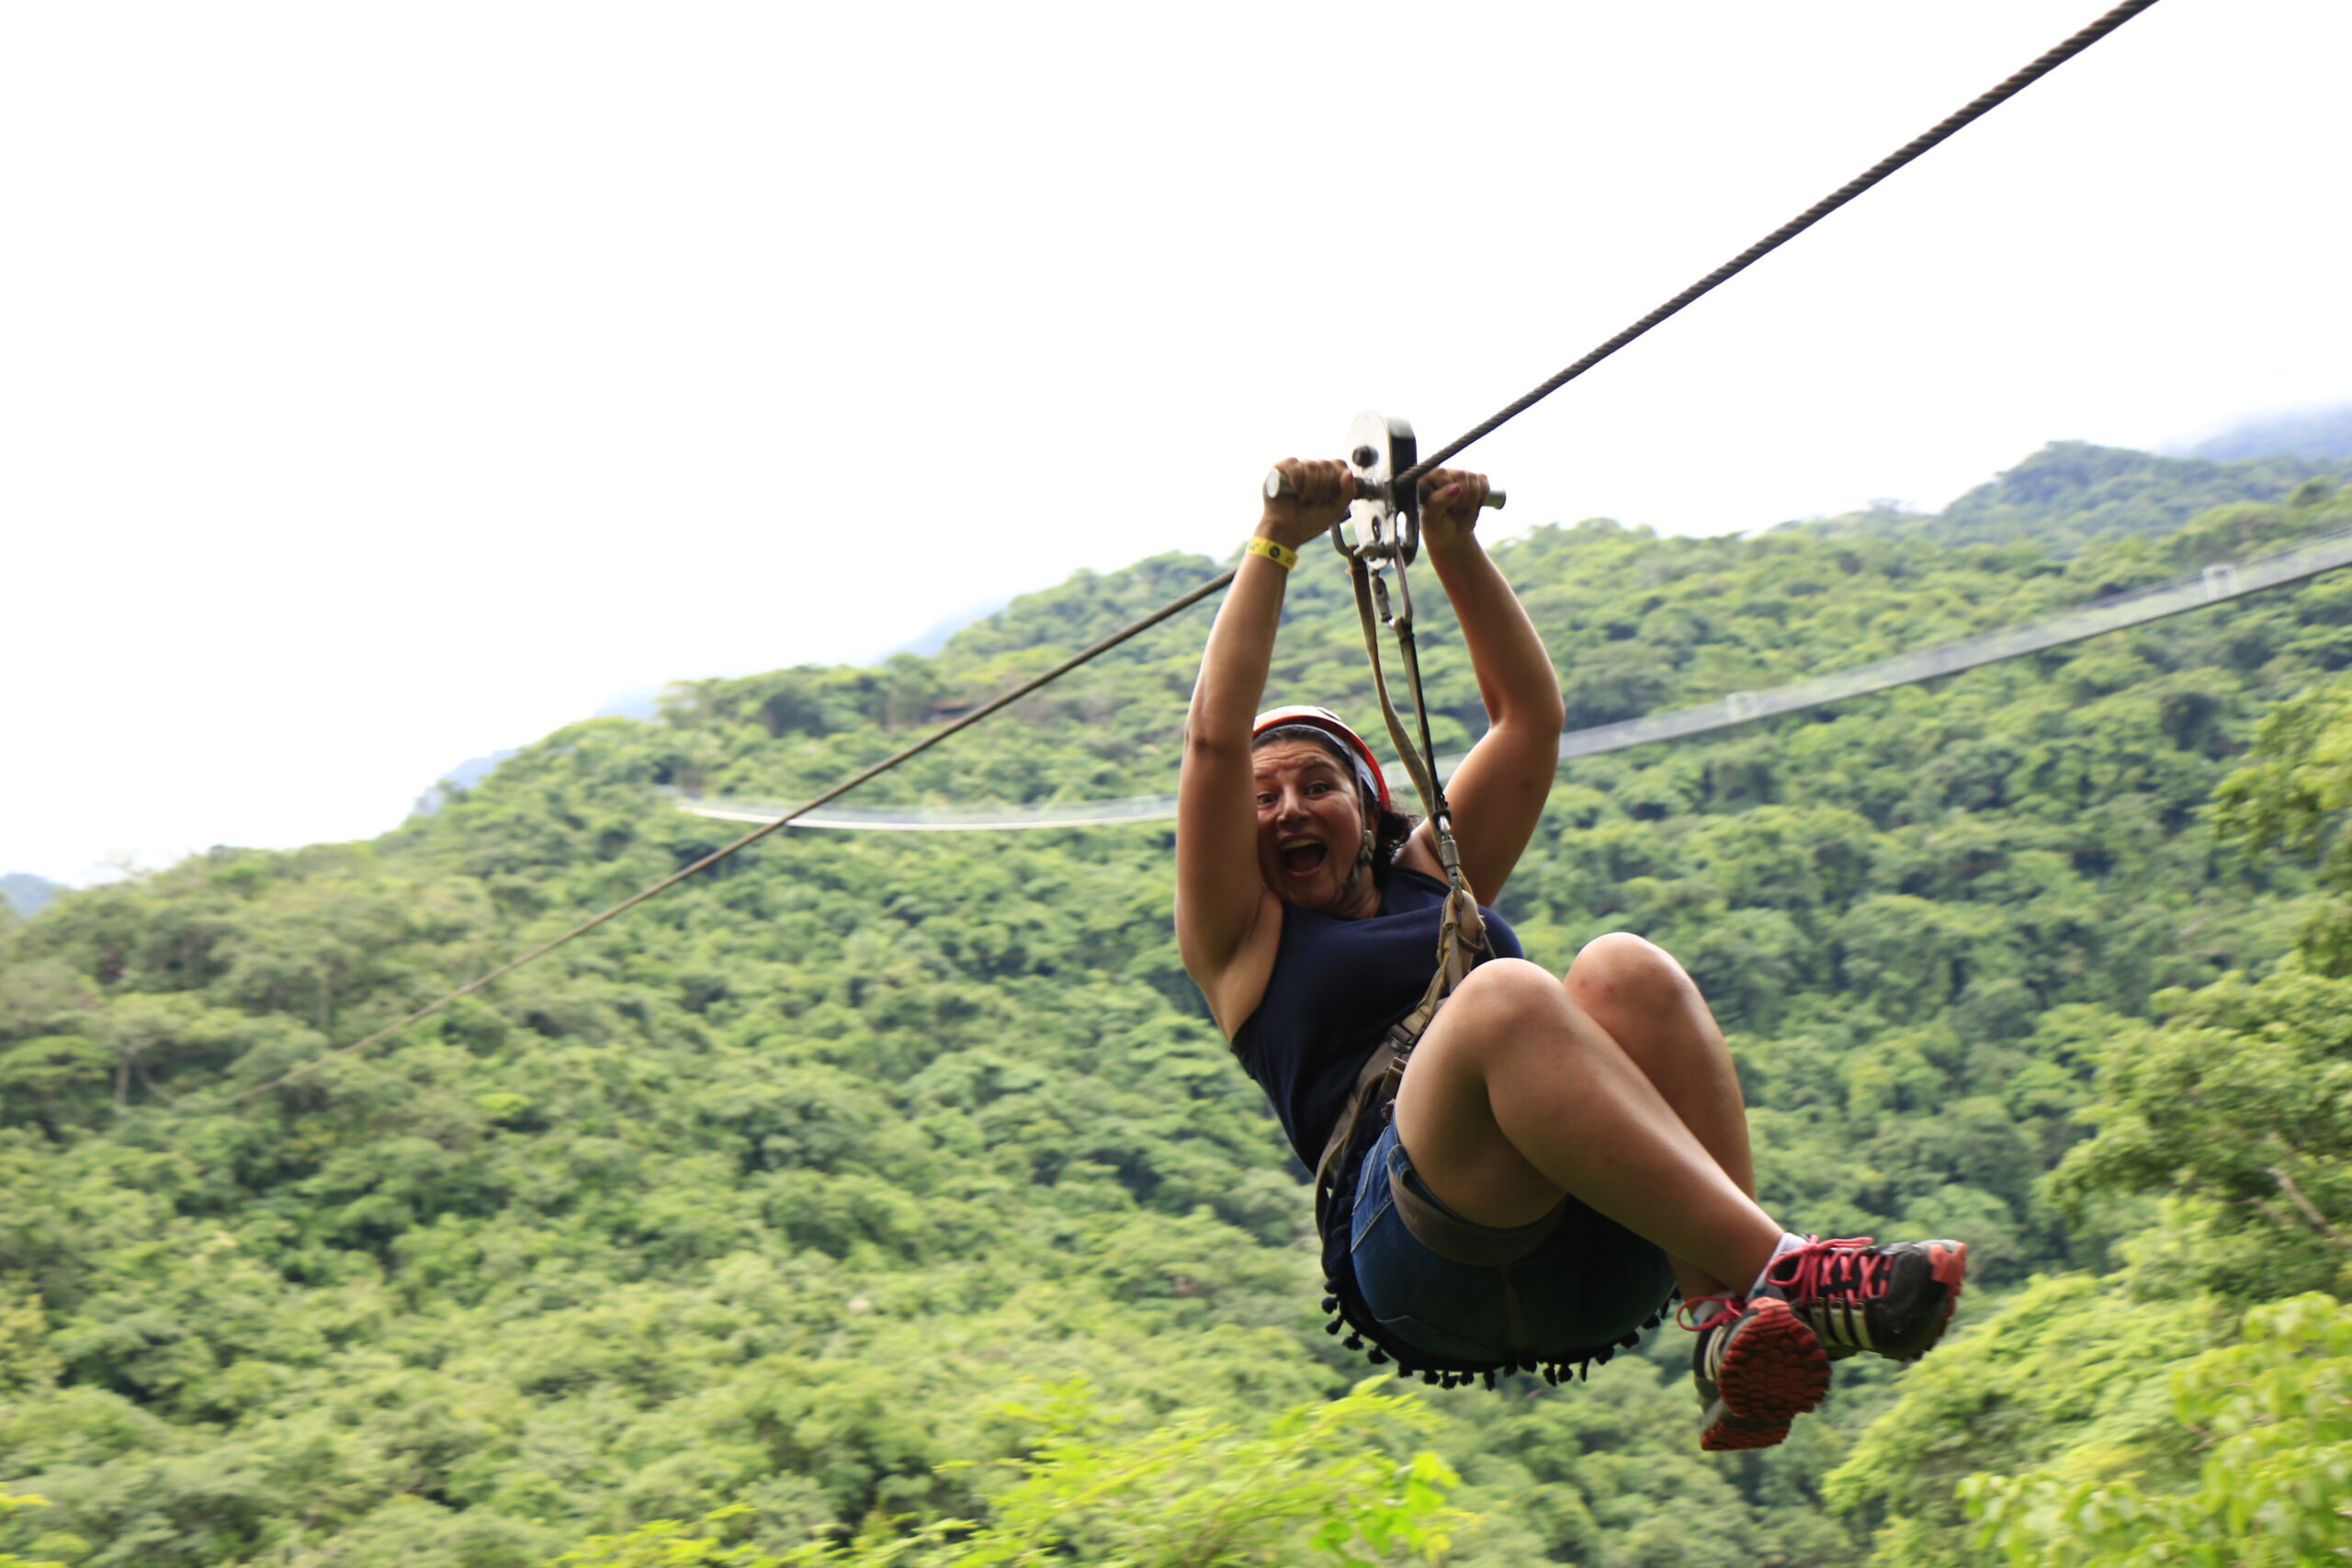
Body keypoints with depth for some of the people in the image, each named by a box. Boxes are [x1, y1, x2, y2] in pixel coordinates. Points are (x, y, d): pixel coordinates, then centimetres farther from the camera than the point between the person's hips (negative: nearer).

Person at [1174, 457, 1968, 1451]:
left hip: (1594, 1262, 4)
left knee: (1624, 969, -24)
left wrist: (1454, 546, 22)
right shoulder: (1241, 941, 19)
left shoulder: (1437, 877, 31)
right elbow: (1215, 735, 8)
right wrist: (1278, 543, 10)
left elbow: (1531, 712, 28)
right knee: (1504, 995, -32)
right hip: (1427, 1268, -4)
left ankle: (1732, 1322, -39)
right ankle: (1779, 1270, -44)